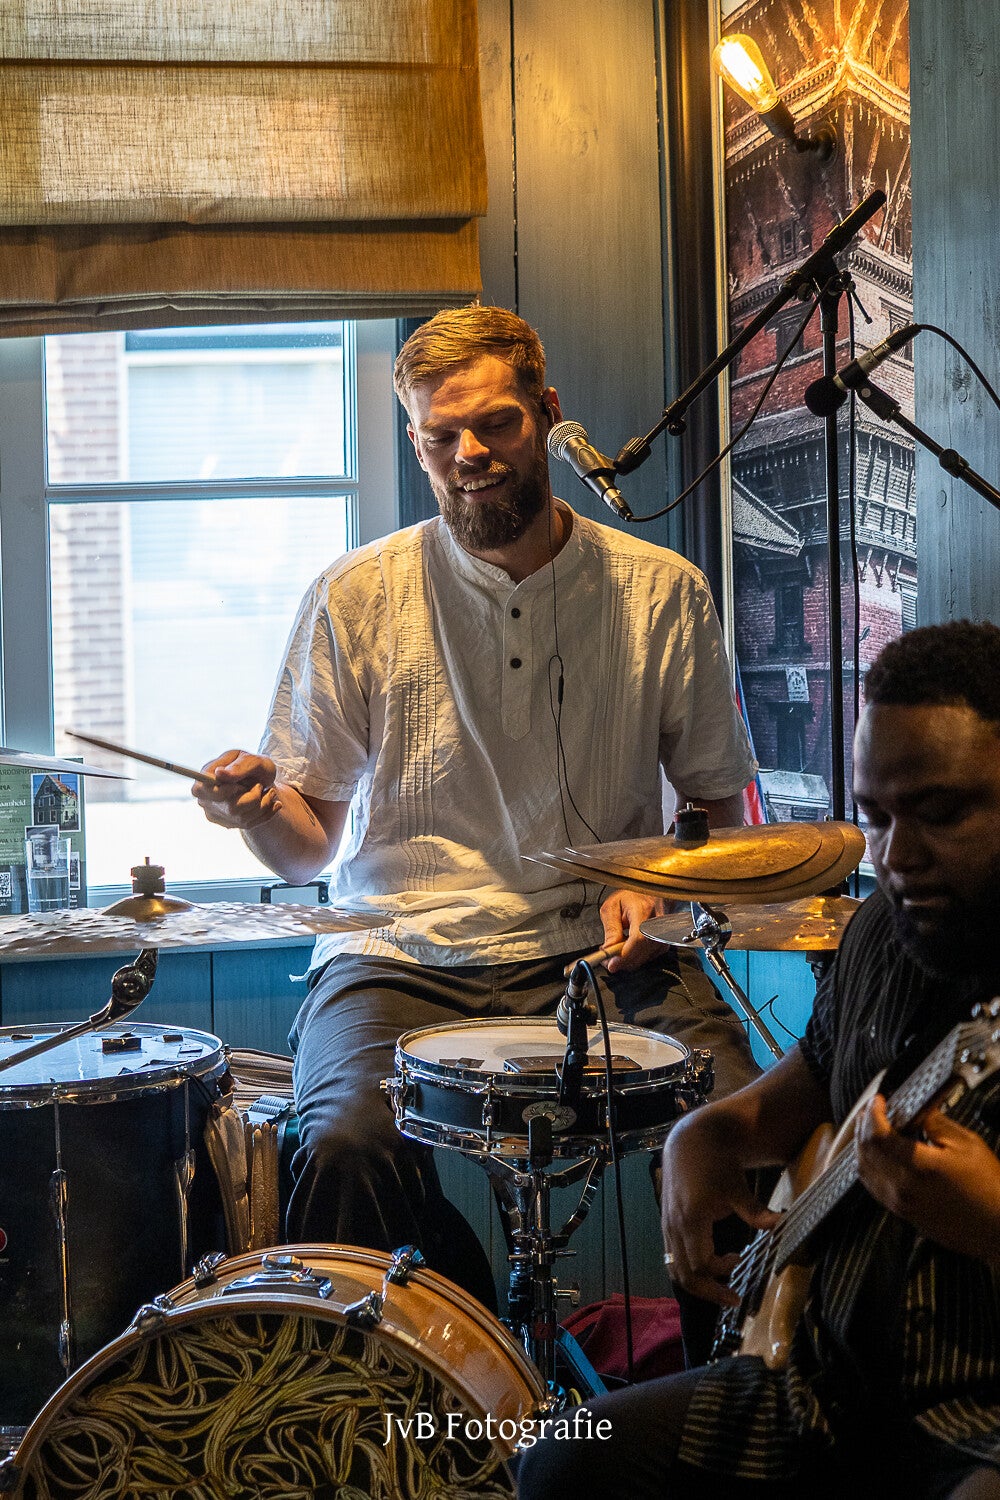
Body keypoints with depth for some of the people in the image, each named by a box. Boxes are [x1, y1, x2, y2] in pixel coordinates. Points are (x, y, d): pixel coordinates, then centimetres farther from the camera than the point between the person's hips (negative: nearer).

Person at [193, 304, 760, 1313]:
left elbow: (721, 802, 14)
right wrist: (261, 806, -17)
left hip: (600, 956, 1)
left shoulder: (660, 592, 4)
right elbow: (308, 847, 7)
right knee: (349, 1145, -30)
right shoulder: (355, 599, 1)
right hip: (403, 957, 0)